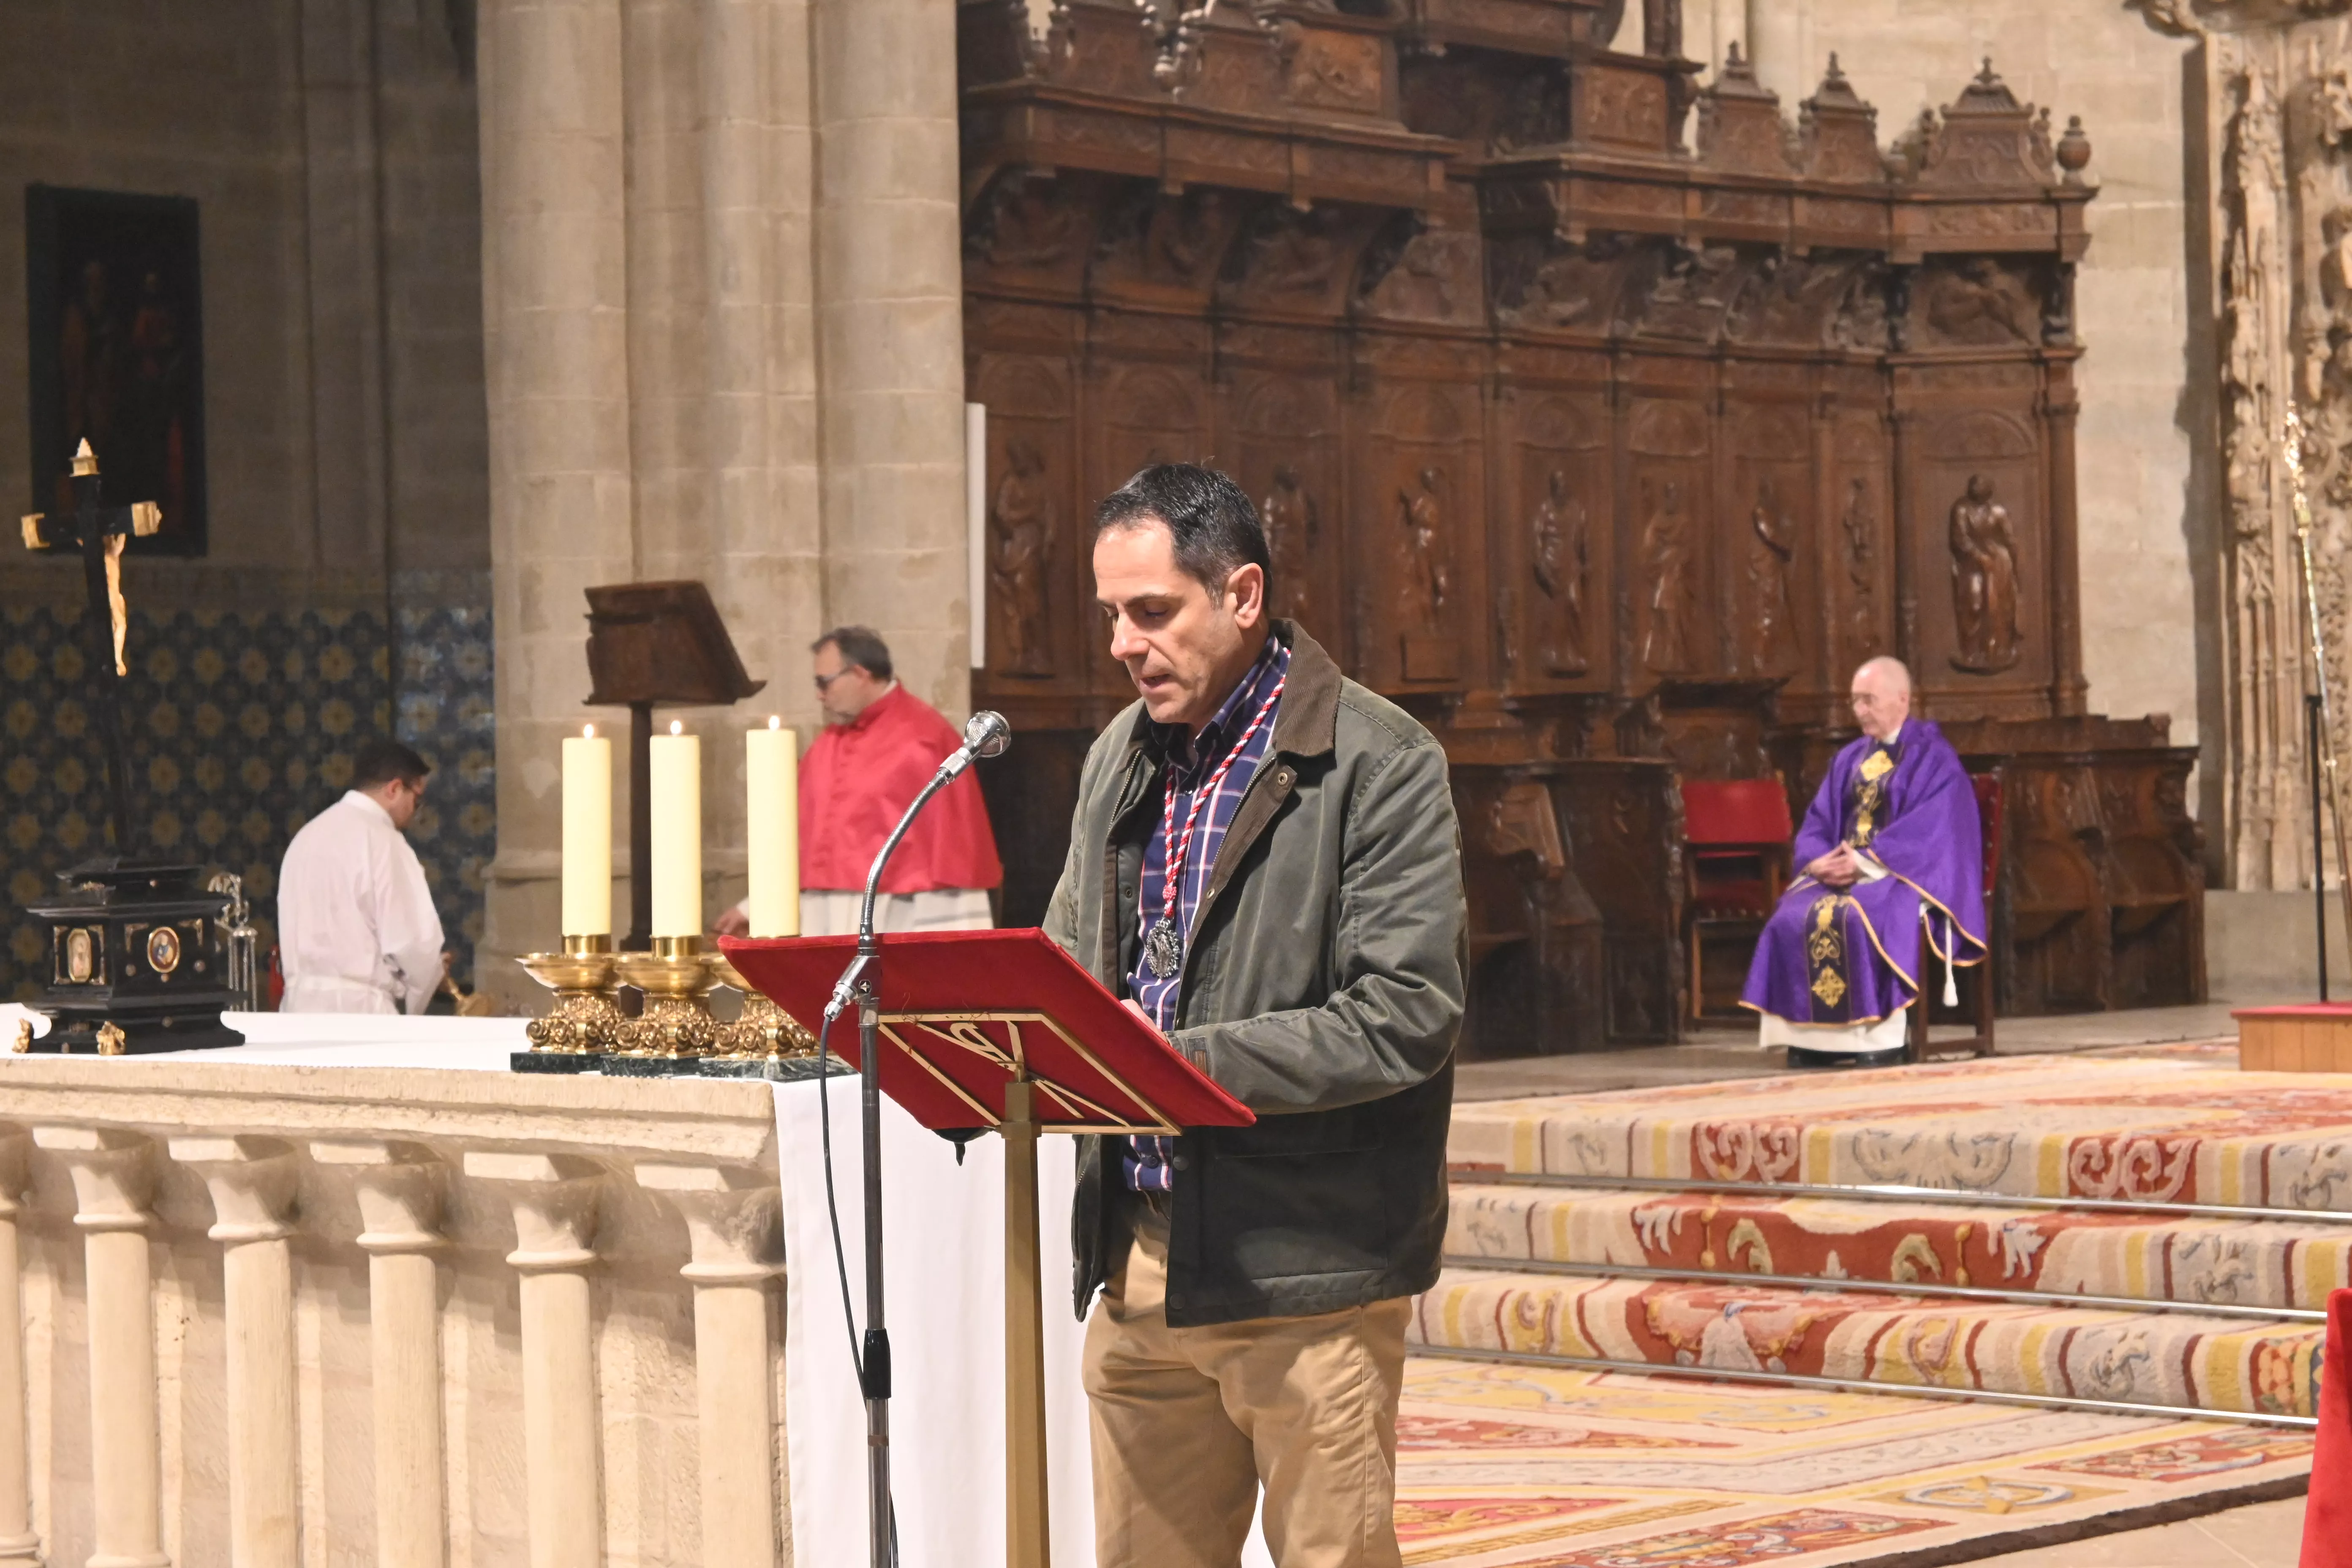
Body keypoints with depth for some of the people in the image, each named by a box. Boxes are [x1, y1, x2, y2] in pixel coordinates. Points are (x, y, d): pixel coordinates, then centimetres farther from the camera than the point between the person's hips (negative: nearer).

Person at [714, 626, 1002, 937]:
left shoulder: (921, 740, -7)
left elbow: (948, 838, -12)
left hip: (895, 930, -8)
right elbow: (799, 831, 23)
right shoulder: (831, 743, 17)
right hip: (828, 929, 8)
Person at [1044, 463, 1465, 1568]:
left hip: (1304, 1273, -6)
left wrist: (1186, 1062, -20)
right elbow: (1072, 964, 22)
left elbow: (1408, 1015, -16)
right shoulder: (1121, 759, 14)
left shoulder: (1378, 764, -8)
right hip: (1139, 1259, 6)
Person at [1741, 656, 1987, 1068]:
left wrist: (1864, 862, -22)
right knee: (1794, 917, -22)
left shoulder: (1932, 758, -3)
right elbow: (1818, 822, 13)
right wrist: (1819, 860, -10)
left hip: (1907, 875, -6)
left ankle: (1881, 1038, -31)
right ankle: (1809, 1036, -24)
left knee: (1859, 916, -36)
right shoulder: (1850, 759, 18)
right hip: (1843, 873, 6)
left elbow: (1930, 829, -15)